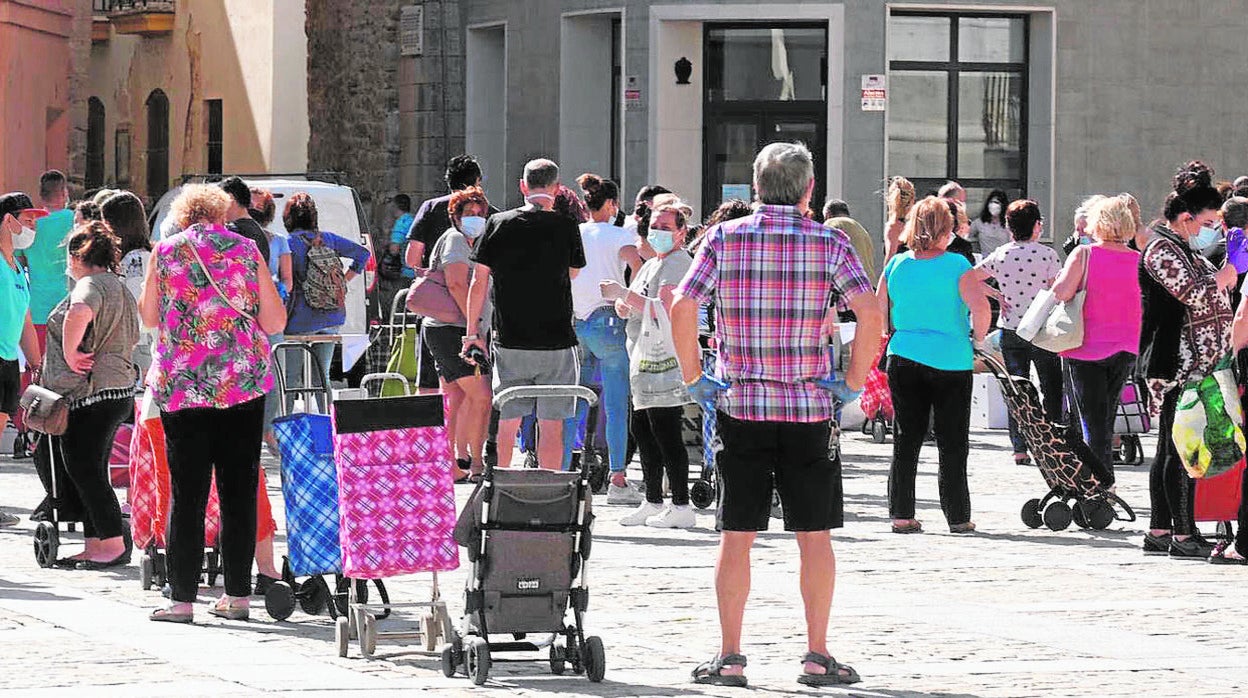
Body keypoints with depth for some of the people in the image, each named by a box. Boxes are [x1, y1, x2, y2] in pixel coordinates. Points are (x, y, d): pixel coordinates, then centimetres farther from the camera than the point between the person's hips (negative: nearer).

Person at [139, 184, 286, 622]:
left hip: (182, 385, -1)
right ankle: (237, 594, 8)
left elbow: (148, 316, 10)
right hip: (243, 383, 1)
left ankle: (182, 598, -2)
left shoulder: (166, 252, 3)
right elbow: (275, 322, 4)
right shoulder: (247, 250, 5)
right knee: (239, 489, 7)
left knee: (187, 492, 1)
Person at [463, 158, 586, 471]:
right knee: (552, 425, 2)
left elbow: (478, 283, 2)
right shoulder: (566, 227, -5)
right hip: (556, 340, -2)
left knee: (506, 423, 10)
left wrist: (473, 333, 10)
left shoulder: (497, 224, 0)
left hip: (509, 341, 2)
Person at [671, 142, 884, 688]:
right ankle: (817, 656, 7)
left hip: (739, 404, 1)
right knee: (814, 536, 7)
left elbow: (682, 307, -9)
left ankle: (729, 658, 5)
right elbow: (870, 313, -12)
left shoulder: (725, 239, 1)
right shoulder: (829, 243, -1)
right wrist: (853, 383, -2)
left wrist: (693, 378, 1)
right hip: (809, 407, -1)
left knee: (737, 536, 5)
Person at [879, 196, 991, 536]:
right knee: (952, 442, 5)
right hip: (951, 361, -3)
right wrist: (977, 340, -3)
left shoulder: (896, 265, 2)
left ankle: (901, 514, 8)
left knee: (906, 438, 9)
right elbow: (980, 307, -20)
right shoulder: (957, 265, -9)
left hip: (904, 358, 3)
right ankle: (958, 517, 8)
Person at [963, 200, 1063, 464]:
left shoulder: (1000, 255, 0)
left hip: (1010, 329, 3)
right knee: (1051, 390, 8)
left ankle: (1020, 449, 5)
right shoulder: (1046, 254, -10)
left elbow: (969, 279, 3)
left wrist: (996, 296, 6)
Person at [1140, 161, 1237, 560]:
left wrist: (1230, 271, 14)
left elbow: (1217, 288, 29)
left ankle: (1159, 532, 14)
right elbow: (1196, 295, -22)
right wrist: (1232, 267, -15)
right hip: (1178, 363, -11)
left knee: (1172, 448, 11)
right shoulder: (1161, 251, -12)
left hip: (1194, 363, 11)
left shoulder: (1180, 249, 20)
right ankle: (1183, 535, -10)